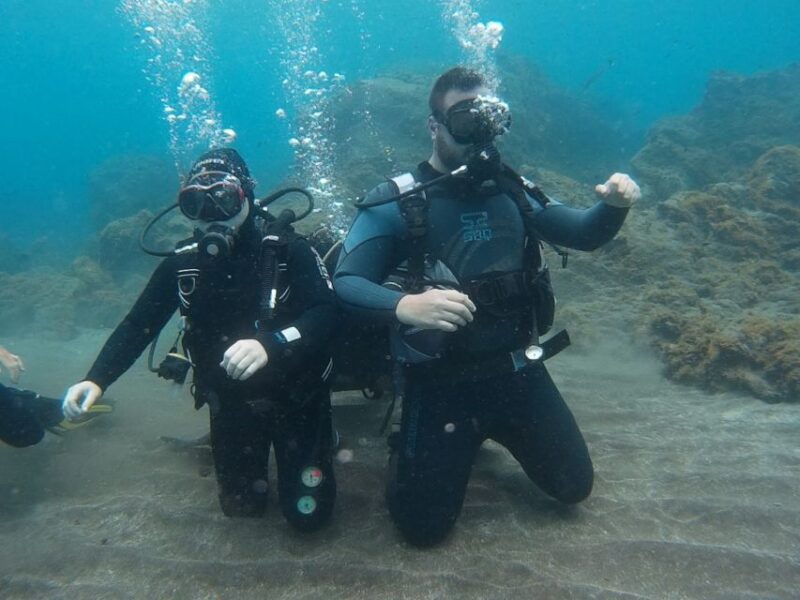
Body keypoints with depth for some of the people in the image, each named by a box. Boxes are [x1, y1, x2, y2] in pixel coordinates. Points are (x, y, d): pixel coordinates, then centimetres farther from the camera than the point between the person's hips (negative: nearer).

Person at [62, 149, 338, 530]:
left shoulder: (287, 249, -19)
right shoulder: (183, 262, -9)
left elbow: (325, 313, -29)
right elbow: (138, 324, -4)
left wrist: (270, 345, -46)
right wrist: (97, 380, -18)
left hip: (294, 393, -3)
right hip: (230, 399, 4)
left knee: (306, 513, 3)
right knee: (242, 506, 16)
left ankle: (319, 441, 32)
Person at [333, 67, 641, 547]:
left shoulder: (510, 190, 1)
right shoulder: (396, 202, -12)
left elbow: (585, 235, 11)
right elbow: (345, 284, -18)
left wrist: (615, 205, -12)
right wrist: (405, 304, -39)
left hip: (517, 371, 5)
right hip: (440, 383, -4)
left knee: (574, 486, 15)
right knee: (424, 525, 0)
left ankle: (488, 431, 37)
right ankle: (412, 446, 30)